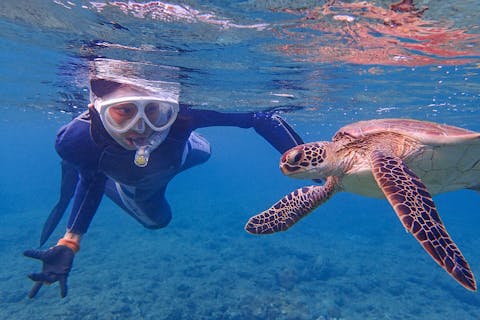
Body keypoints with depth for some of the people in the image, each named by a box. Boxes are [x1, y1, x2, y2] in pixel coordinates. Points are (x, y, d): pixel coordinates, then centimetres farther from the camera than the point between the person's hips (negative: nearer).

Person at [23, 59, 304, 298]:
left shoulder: (178, 115, -47)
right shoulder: (76, 140, -42)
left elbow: (258, 116, -38)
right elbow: (92, 180, -18)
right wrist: (69, 242, -21)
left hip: (176, 156, 2)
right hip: (134, 186, -1)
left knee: (202, 152, 35)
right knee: (157, 219, 31)